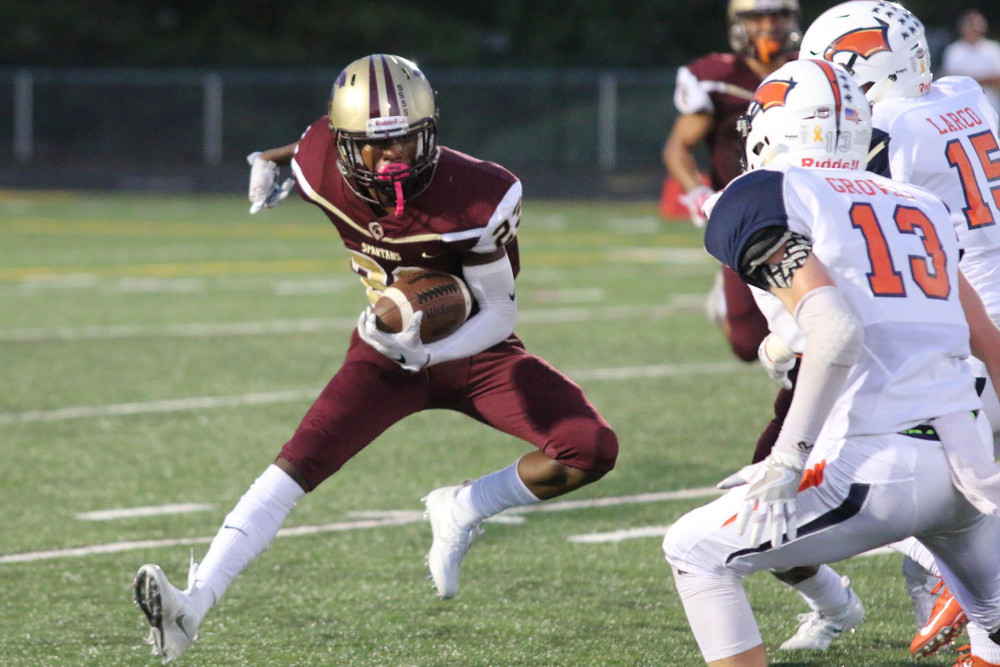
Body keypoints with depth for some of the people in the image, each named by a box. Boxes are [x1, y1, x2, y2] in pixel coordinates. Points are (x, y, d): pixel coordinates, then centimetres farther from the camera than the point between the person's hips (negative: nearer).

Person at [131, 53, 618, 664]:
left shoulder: (477, 197, -30)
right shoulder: (324, 171, -19)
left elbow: (500, 315, -22)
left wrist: (424, 350, -34)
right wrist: (268, 165, 5)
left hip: (477, 352, -1)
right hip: (390, 350, 1)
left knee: (592, 451, -20)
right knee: (302, 460, -20)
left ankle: (463, 511, 3)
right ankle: (191, 609, -25)